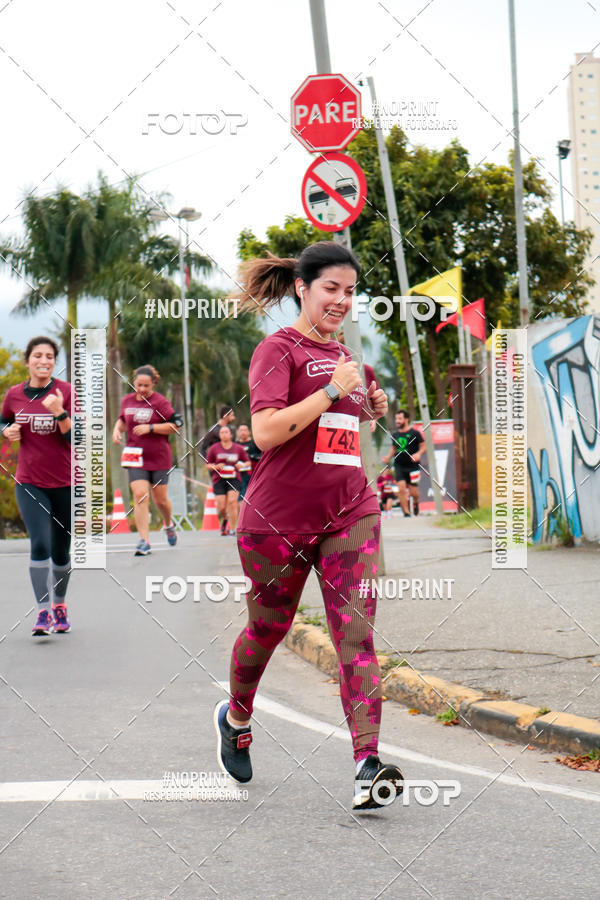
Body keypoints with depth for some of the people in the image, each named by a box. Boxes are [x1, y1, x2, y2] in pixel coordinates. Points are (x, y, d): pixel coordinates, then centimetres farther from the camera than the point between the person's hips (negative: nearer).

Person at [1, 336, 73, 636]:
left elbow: (76, 439, -14)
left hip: (65, 484, -1)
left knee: (61, 550, 10)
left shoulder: (66, 391, -8)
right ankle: (42, 612, -12)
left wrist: (59, 412, -29)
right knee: (40, 543, -15)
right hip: (29, 482, 1)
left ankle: (59, 604, 32)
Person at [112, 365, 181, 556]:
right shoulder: (127, 400, 6)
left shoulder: (160, 402, -9)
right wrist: (117, 429, 3)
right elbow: (122, 420, 25)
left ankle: (169, 525, 42)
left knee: (160, 499, 8)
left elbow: (175, 426, -12)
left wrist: (150, 428, -20)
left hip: (159, 457, -2)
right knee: (140, 496, -13)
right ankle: (144, 542, -13)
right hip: (136, 457, 2)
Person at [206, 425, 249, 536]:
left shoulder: (238, 448, 7)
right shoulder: (214, 448, 5)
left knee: (232, 502, -16)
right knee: (221, 507, -7)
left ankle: (232, 528, -8)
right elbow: (208, 465, 9)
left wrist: (242, 465, -5)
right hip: (219, 480, 0)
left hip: (234, 479, 0)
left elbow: (248, 462, 17)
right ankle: (225, 519, 28)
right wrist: (216, 466, -11)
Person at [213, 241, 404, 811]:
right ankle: (235, 717, 43)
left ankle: (368, 767, -19)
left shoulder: (341, 355, 16)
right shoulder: (278, 349, -6)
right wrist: (333, 390, -19)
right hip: (279, 517, -5)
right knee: (267, 629, 13)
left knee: (355, 636, -10)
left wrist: (371, 411, 10)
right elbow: (266, 430, -21)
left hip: (349, 513, 5)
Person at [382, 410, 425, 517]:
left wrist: (418, 454, -19)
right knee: (401, 488, -11)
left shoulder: (414, 433, -4)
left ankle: (416, 502, 35)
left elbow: (423, 446, 0)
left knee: (413, 492, 0)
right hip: (399, 466, 3)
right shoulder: (395, 435, 10)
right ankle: (406, 512, -2)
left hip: (412, 466, -3)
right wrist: (388, 457, 7)